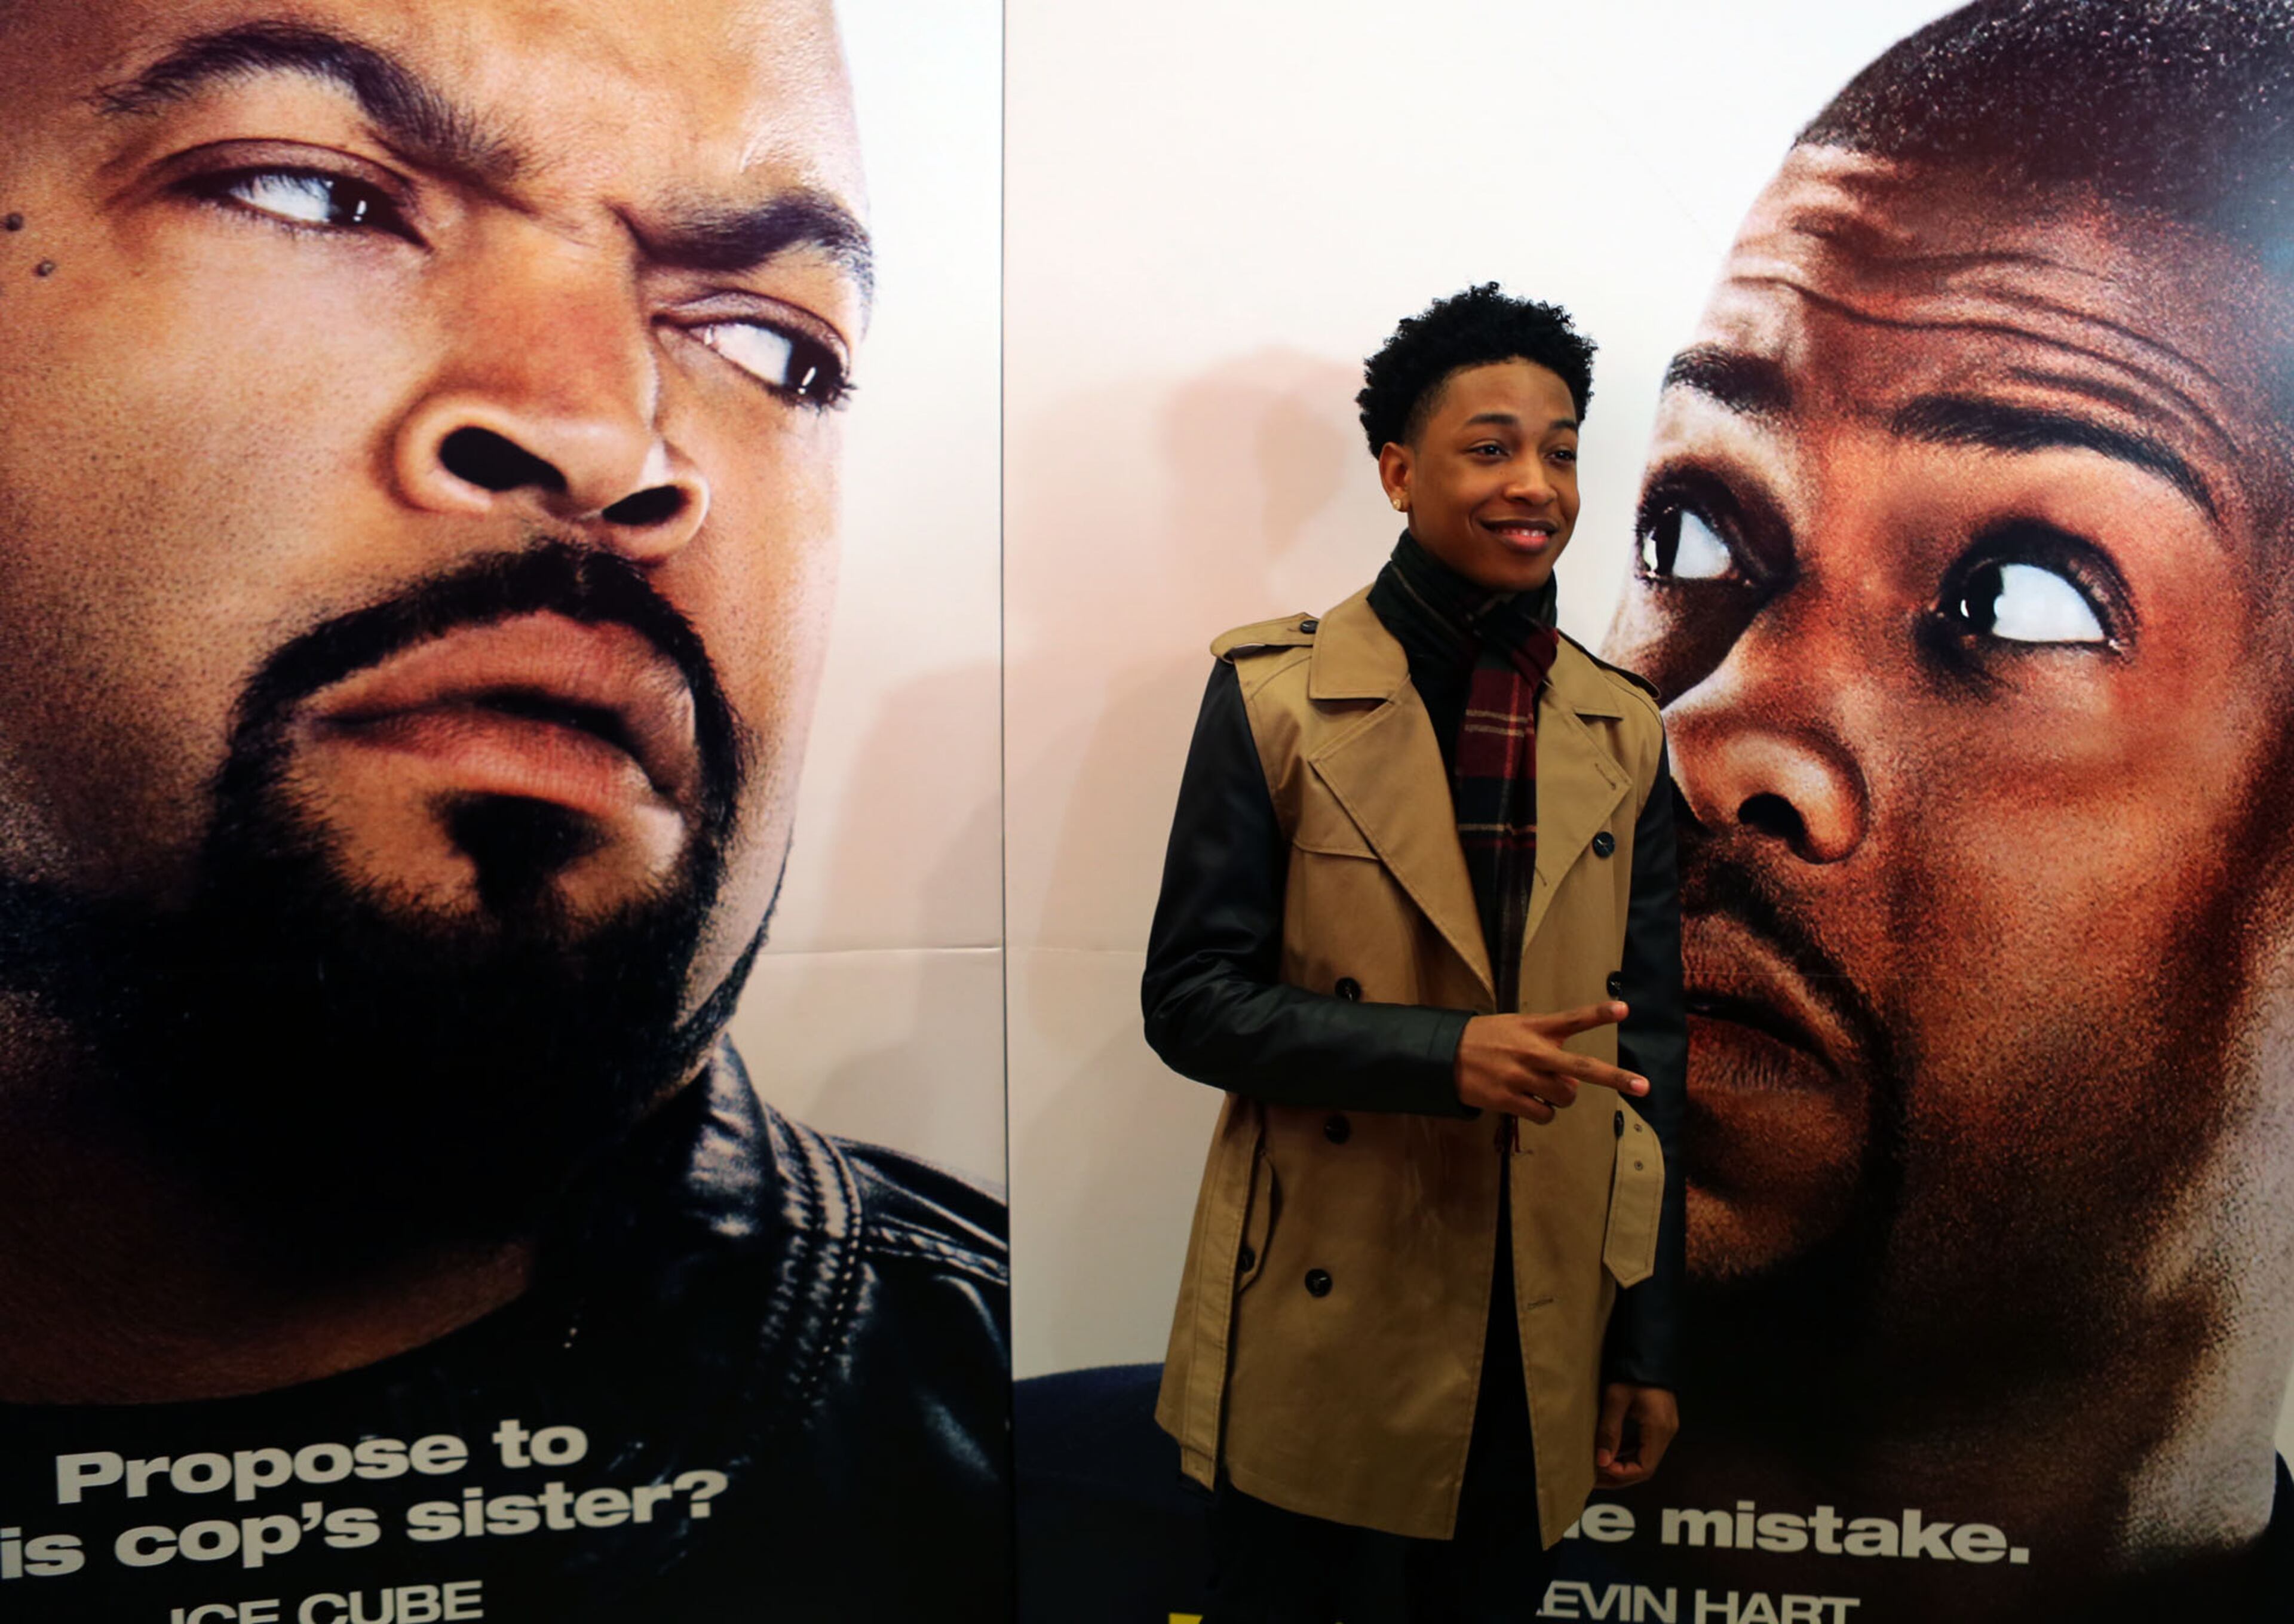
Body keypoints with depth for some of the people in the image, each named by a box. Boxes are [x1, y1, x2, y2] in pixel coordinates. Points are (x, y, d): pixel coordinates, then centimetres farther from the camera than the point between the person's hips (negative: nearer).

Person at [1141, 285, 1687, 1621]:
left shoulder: (1621, 728, 4)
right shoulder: (1275, 695, -7)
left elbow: (1650, 1046, 6)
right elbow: (1192, 1000, -9)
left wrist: (1650, 1342, 7)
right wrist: (1444, 1052, -22)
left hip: (1544, 1350, 4)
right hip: (1322, 1340, -3)